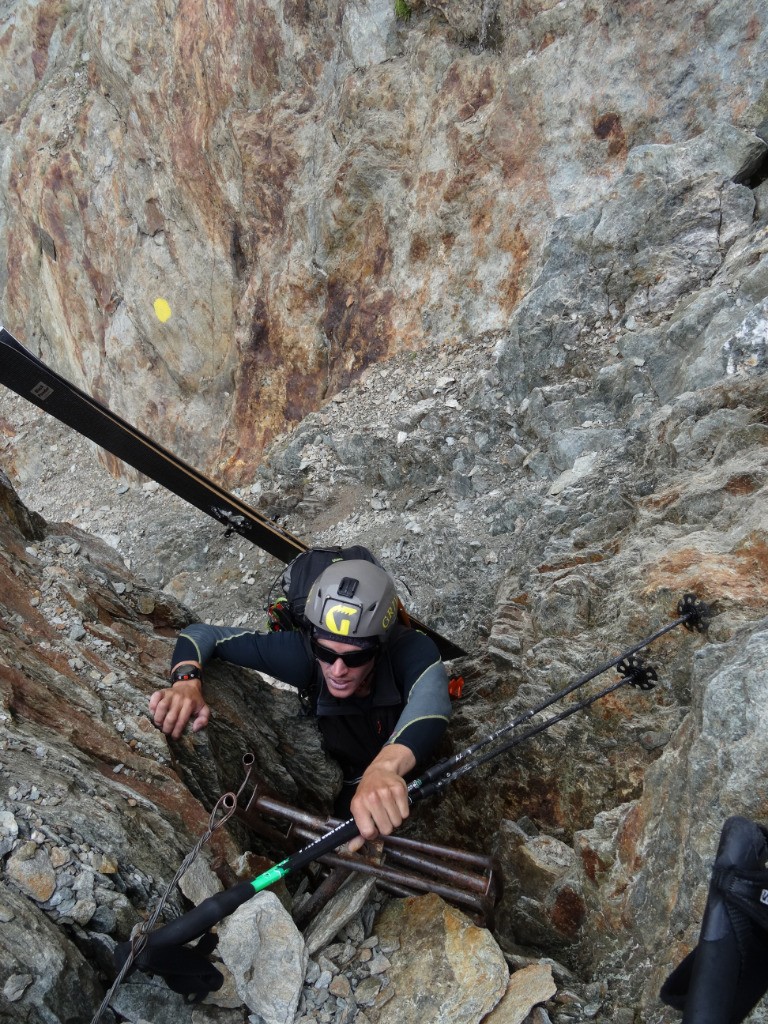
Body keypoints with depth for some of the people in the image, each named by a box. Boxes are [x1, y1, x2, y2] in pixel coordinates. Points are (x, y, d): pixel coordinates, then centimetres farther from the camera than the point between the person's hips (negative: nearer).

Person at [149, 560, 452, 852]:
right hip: (355, 785, 1)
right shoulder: (303, 652, -31)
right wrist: (187, 682, -43)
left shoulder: (411, 649, -36)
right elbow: (203, 633, -22)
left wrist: (385, 767, -78)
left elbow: (430, 698, -59)